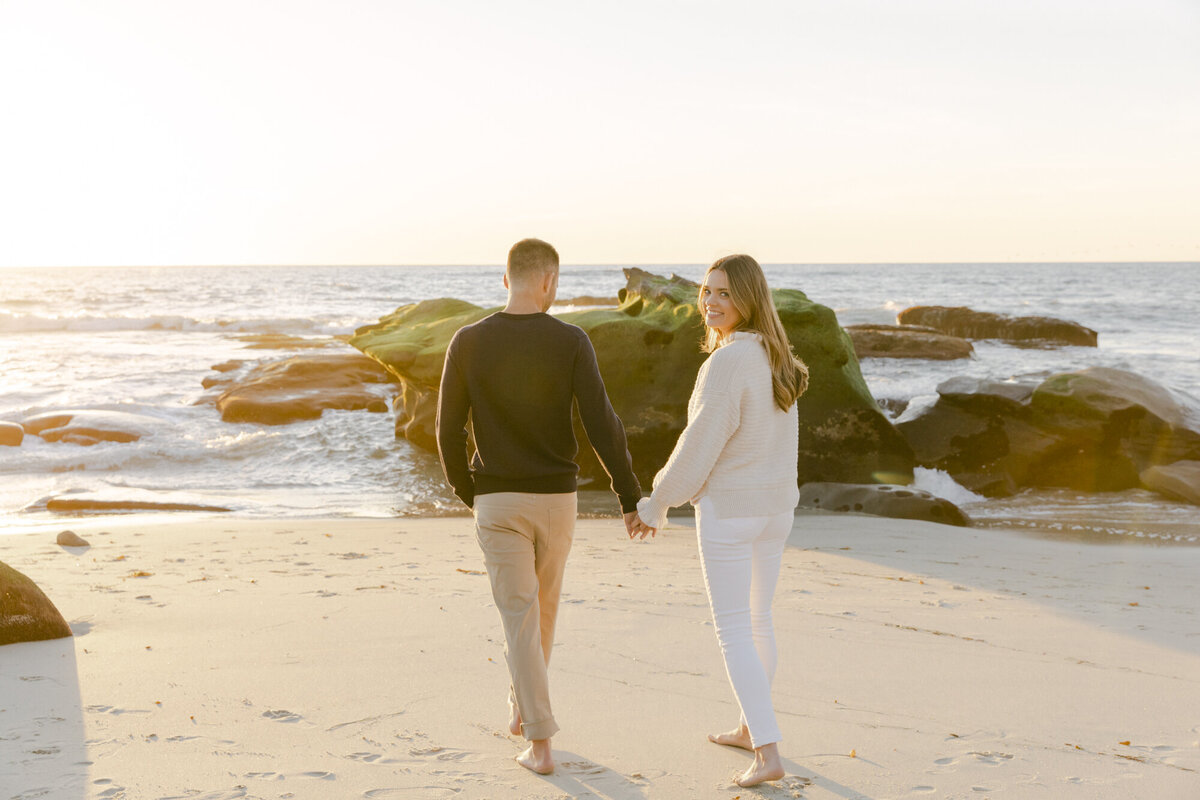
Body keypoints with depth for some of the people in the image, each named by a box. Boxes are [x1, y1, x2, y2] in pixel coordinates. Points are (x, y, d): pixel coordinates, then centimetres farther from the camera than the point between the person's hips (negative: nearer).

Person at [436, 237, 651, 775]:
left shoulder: (468, 343, -7)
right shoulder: (571, 342, -9)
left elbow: (449, 431, -2)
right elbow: (602, 426, -13)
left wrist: (466, 492, 15)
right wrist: (630, 499, -5)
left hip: (497, 501, -1)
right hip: (556, 499, 1)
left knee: (520, 619, 3)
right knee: (542, 605, 23)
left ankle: (540, 745, -1)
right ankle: (522, 709, 38)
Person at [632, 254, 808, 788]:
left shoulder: (727, 362, -22)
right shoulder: (778, 356, 5)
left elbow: (701, 444, -20)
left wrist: (656, 505, -7)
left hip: (727, 507, -8)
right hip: (776, 503, 8)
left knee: (733, 630, -1)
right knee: (758, 619, 20)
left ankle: (768, 754, -5)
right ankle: (751, 728, 35)